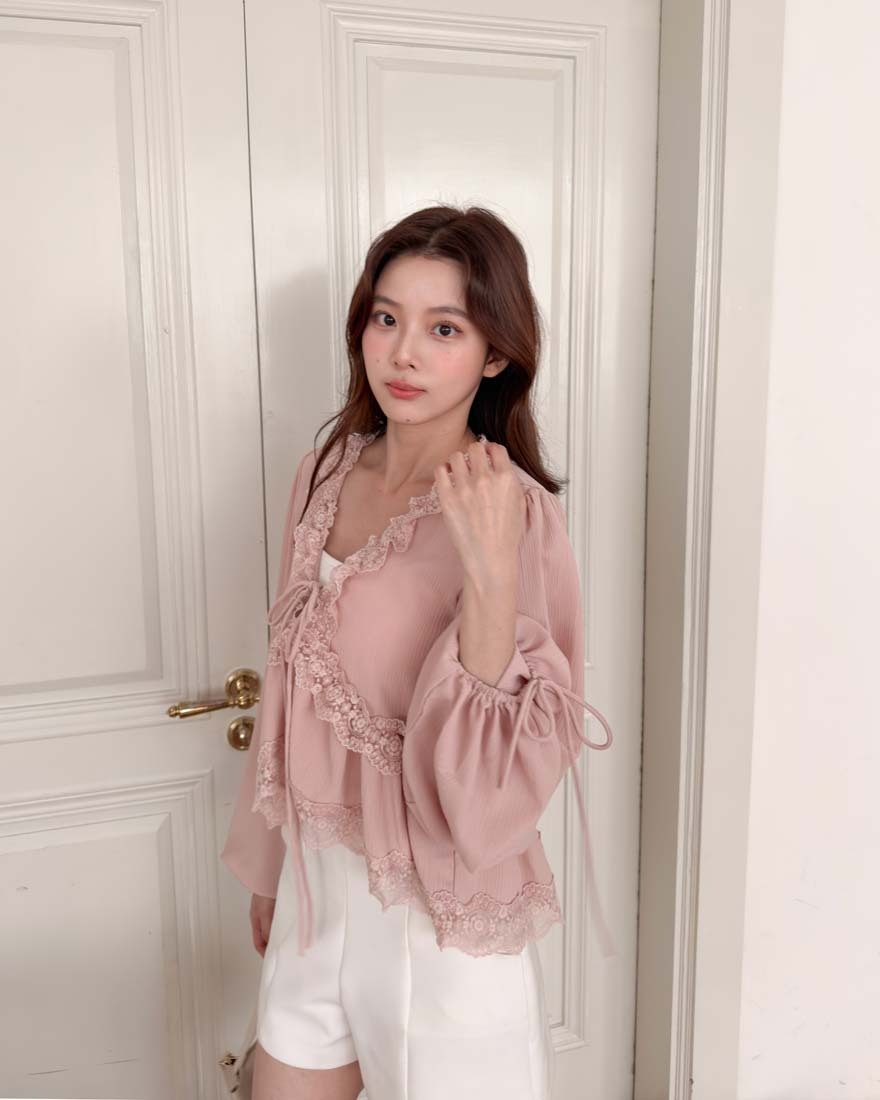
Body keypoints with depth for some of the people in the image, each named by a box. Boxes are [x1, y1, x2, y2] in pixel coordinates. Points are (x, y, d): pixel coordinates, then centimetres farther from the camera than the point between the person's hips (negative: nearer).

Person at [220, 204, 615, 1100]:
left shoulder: (514, 514, -21)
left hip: (438, 907, -5)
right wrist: (270, 866, 16)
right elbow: (293, 688, 7)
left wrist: (493, 574, -36)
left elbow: (490, 787, -26)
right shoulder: (325, 474, -3)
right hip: (317, 888, 6)